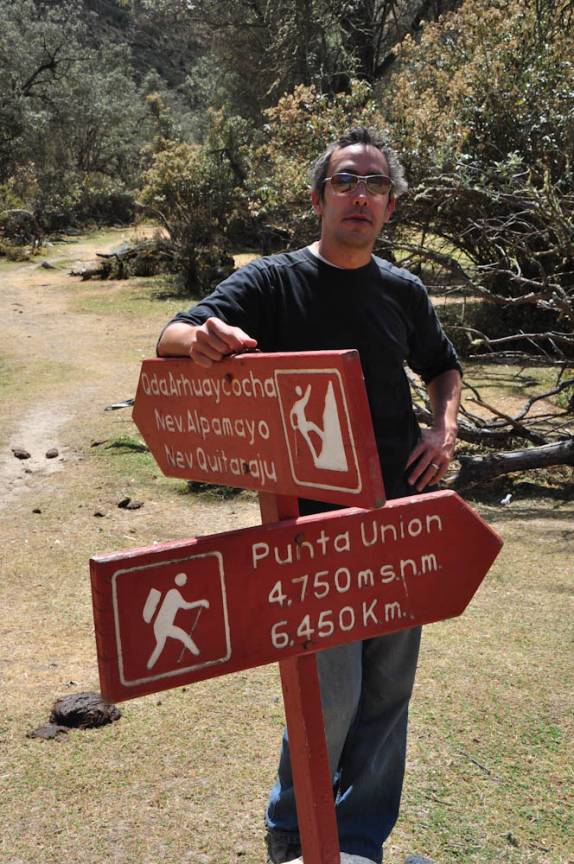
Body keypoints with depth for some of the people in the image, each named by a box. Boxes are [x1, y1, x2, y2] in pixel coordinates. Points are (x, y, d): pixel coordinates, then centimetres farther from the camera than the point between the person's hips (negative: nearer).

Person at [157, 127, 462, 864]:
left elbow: (443, 366, 24)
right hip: (314, 520, -4)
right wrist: (200, 338, -38)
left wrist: (445, 424, 3)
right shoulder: (273, 281, -5)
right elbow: (169, 339, -14)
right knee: (331, 694, -5)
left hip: (403, 514, 5)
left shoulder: (403, 292, 8)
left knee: (388, 689, 11)